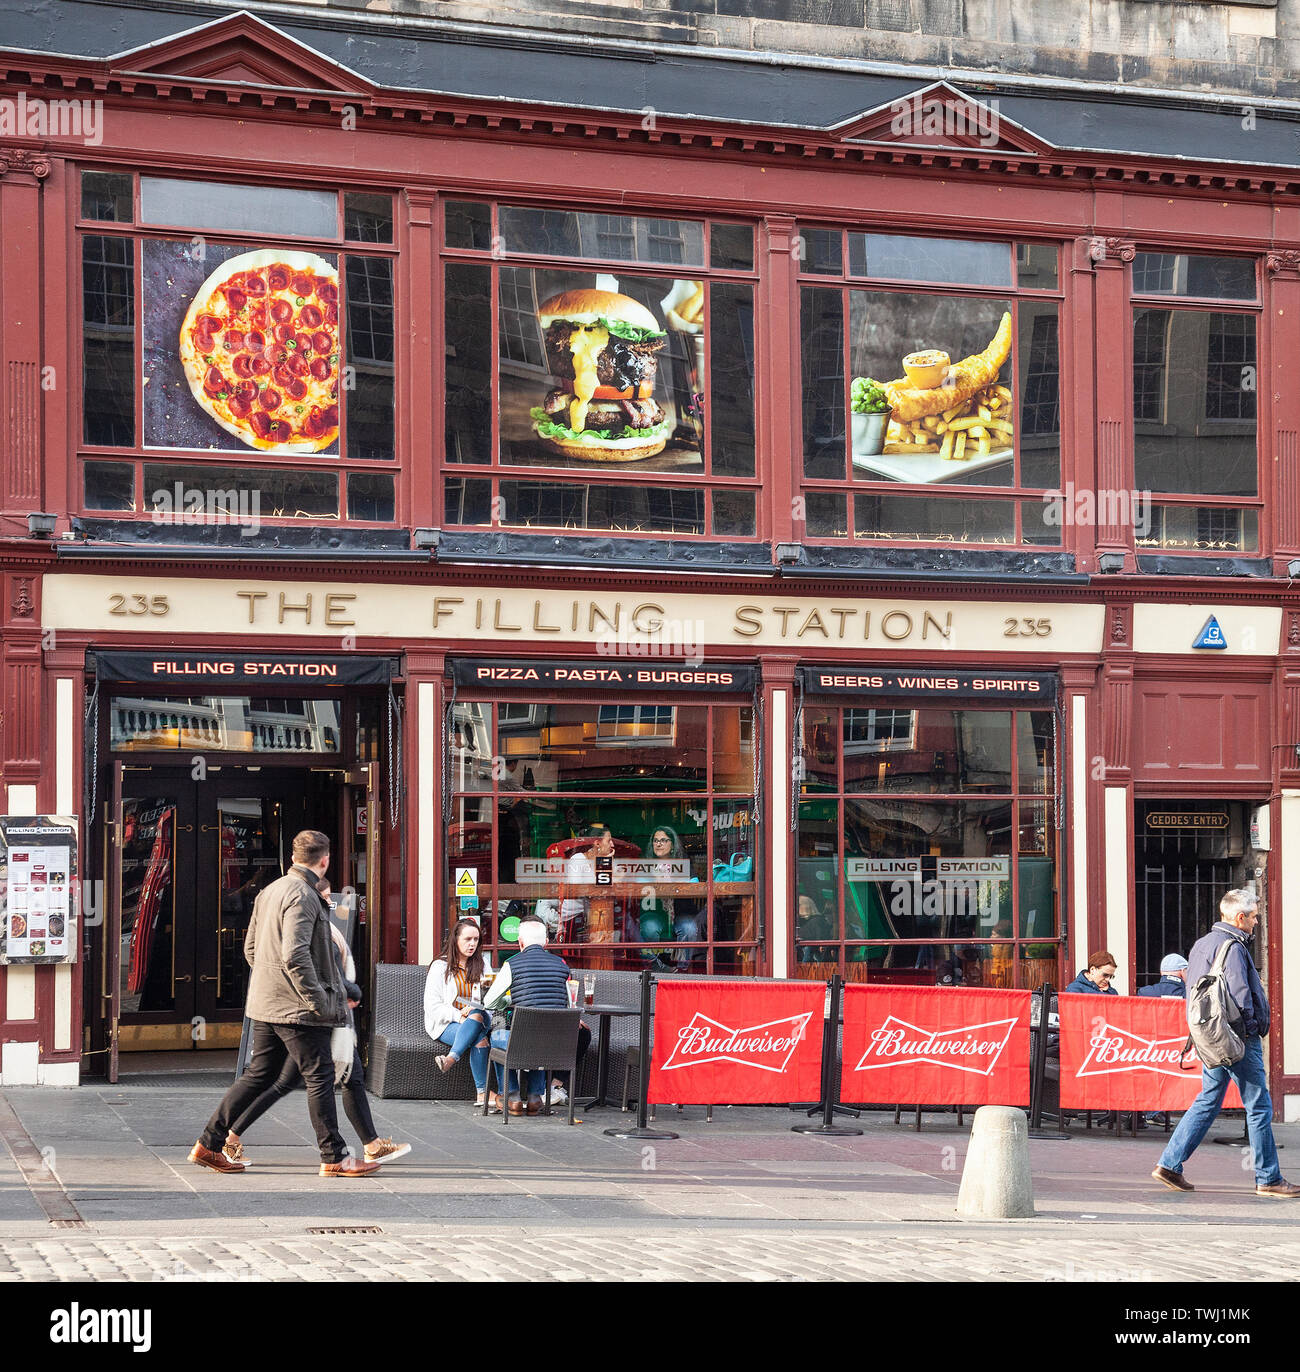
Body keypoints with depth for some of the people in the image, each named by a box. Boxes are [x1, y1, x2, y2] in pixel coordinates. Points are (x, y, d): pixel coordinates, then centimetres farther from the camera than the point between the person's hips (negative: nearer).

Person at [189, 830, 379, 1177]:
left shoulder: (270, 891, 13)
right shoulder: (302, 896, -16)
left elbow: (251, 947, 19)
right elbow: (295, 956, -24)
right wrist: (319, 1001, -19)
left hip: (266, 1003, 9)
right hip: (296, 1006, -9)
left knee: (259, 1074, 14)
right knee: (320, 1076, -1)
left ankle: (209, 1144, 14)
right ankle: (334, 1158, 3)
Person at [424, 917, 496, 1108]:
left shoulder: (482, 963, 15)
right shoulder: (440, 966, 3)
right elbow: (432, 1005, -4)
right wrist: (458, 1016, -18)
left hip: (479, 1019, 3)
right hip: (445, 1024, -3)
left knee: (477, 1016, -37)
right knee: (480, 1040, -35)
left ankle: (452, 1057, -49)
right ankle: (482, 1092, -43)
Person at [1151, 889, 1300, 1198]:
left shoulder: (1202, 944, 15)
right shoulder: (1232, 946, -14)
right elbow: (1240, 994, -23)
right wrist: (1250, 1026, -12)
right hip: (1239, 1039, -9)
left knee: (1207, 1103, 13)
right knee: (1259, 1107, -2)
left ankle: (1169, 1164, 8)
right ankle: (1268, 1178, 2)